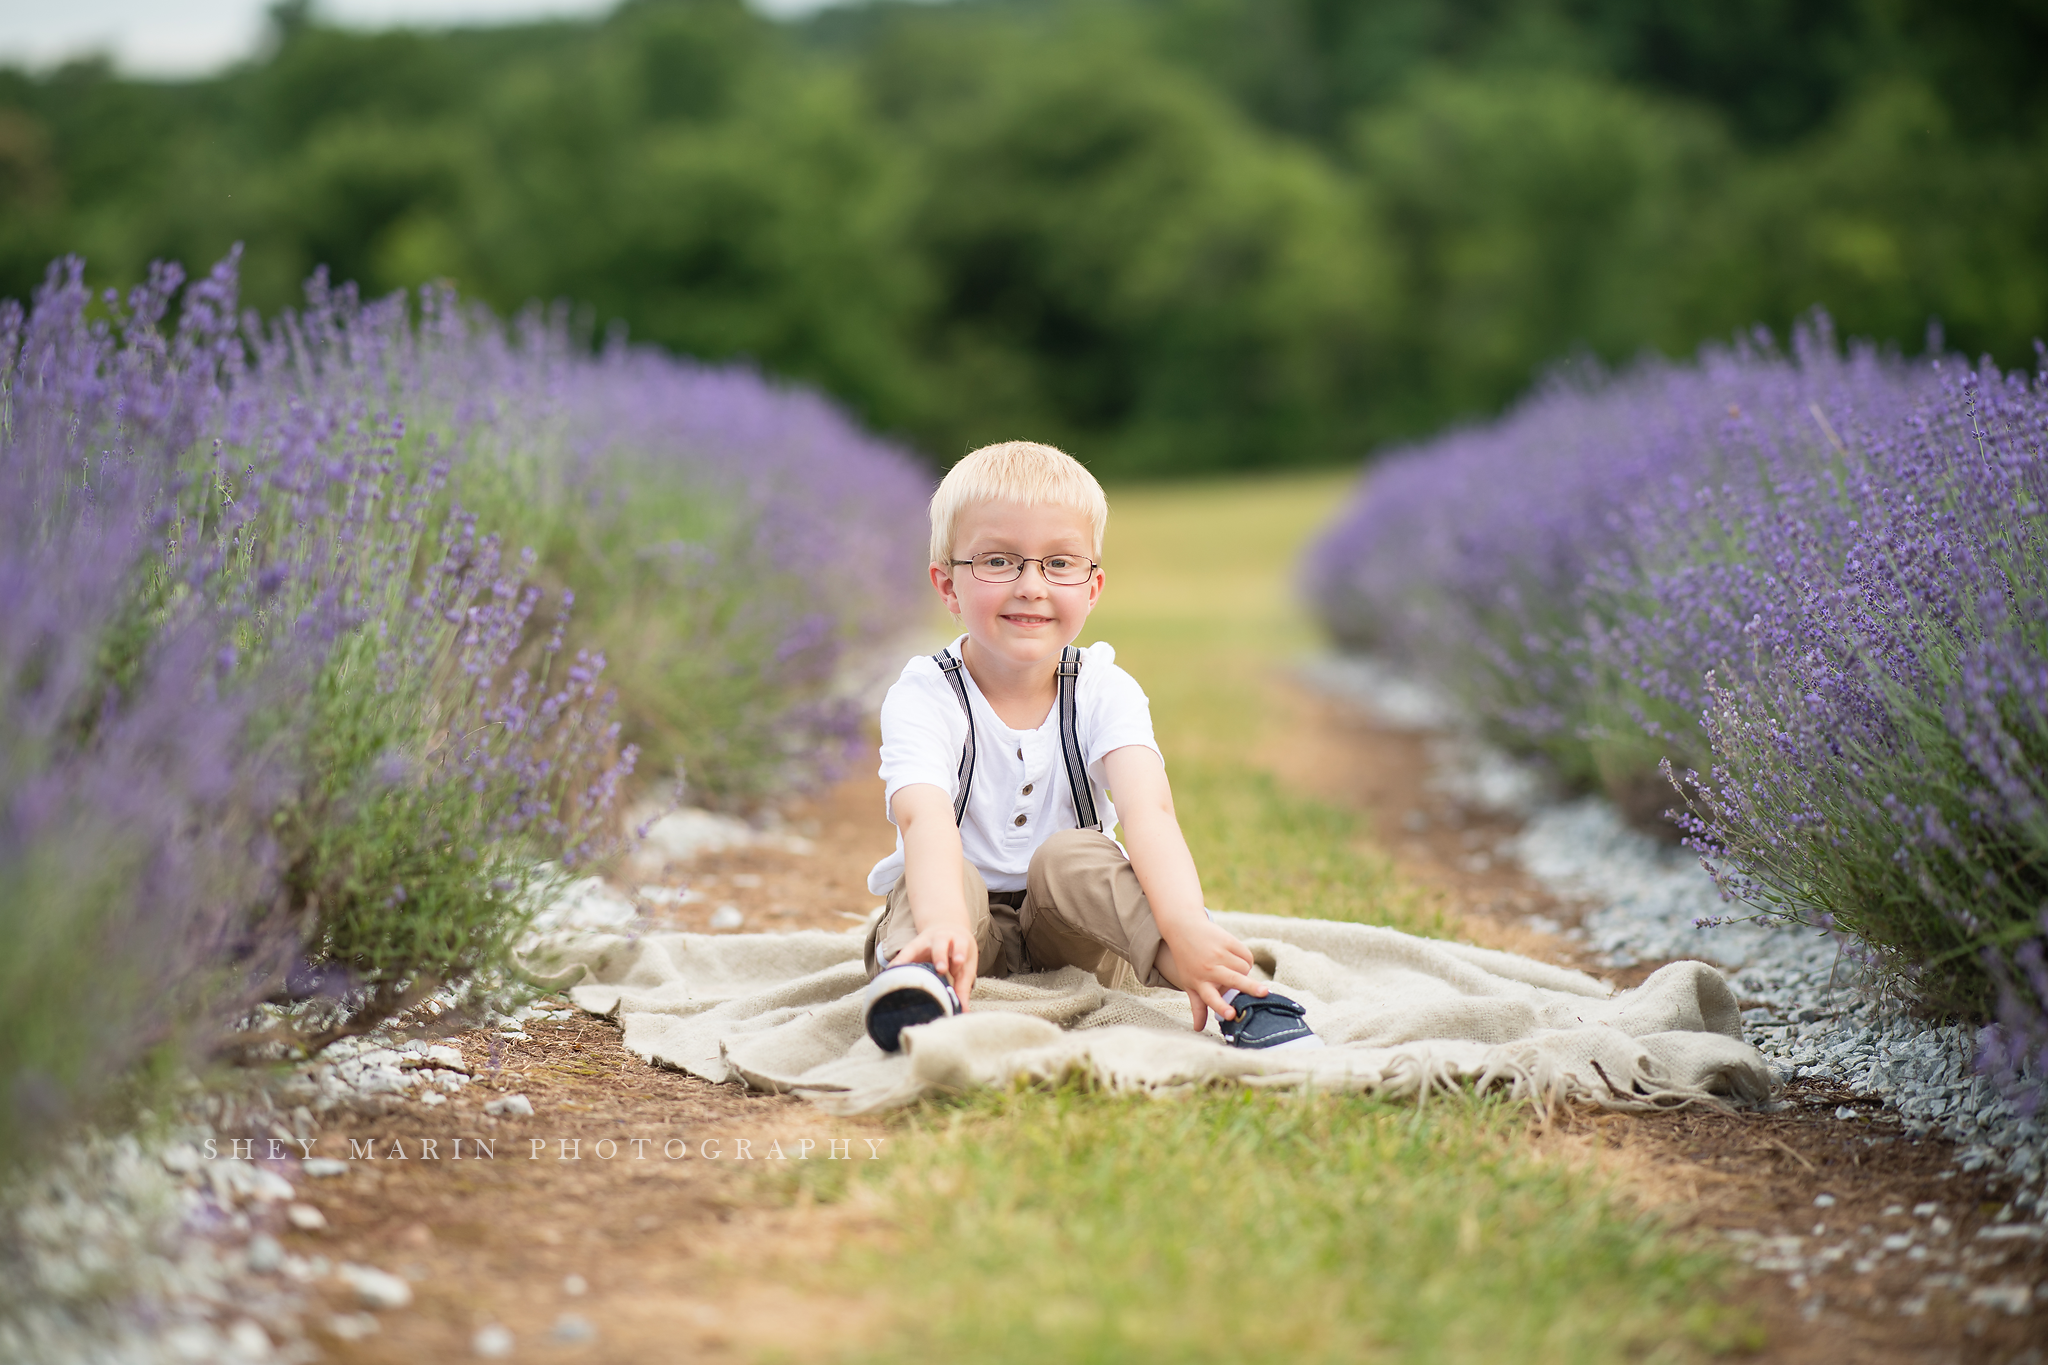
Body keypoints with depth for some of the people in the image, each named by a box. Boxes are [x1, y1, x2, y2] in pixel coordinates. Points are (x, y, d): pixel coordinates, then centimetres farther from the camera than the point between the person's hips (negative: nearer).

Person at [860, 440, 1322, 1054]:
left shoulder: (1104, 691, -9)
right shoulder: (924, 696, -14)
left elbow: (1148, 811, -28)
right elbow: (926, 820, -34)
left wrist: (1184, 925, -49)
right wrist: (945, 928, -57)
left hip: (1071, 928, 1)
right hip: (970, 919, -1)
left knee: (1071, 857, -29)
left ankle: (1241, 1002, -38)